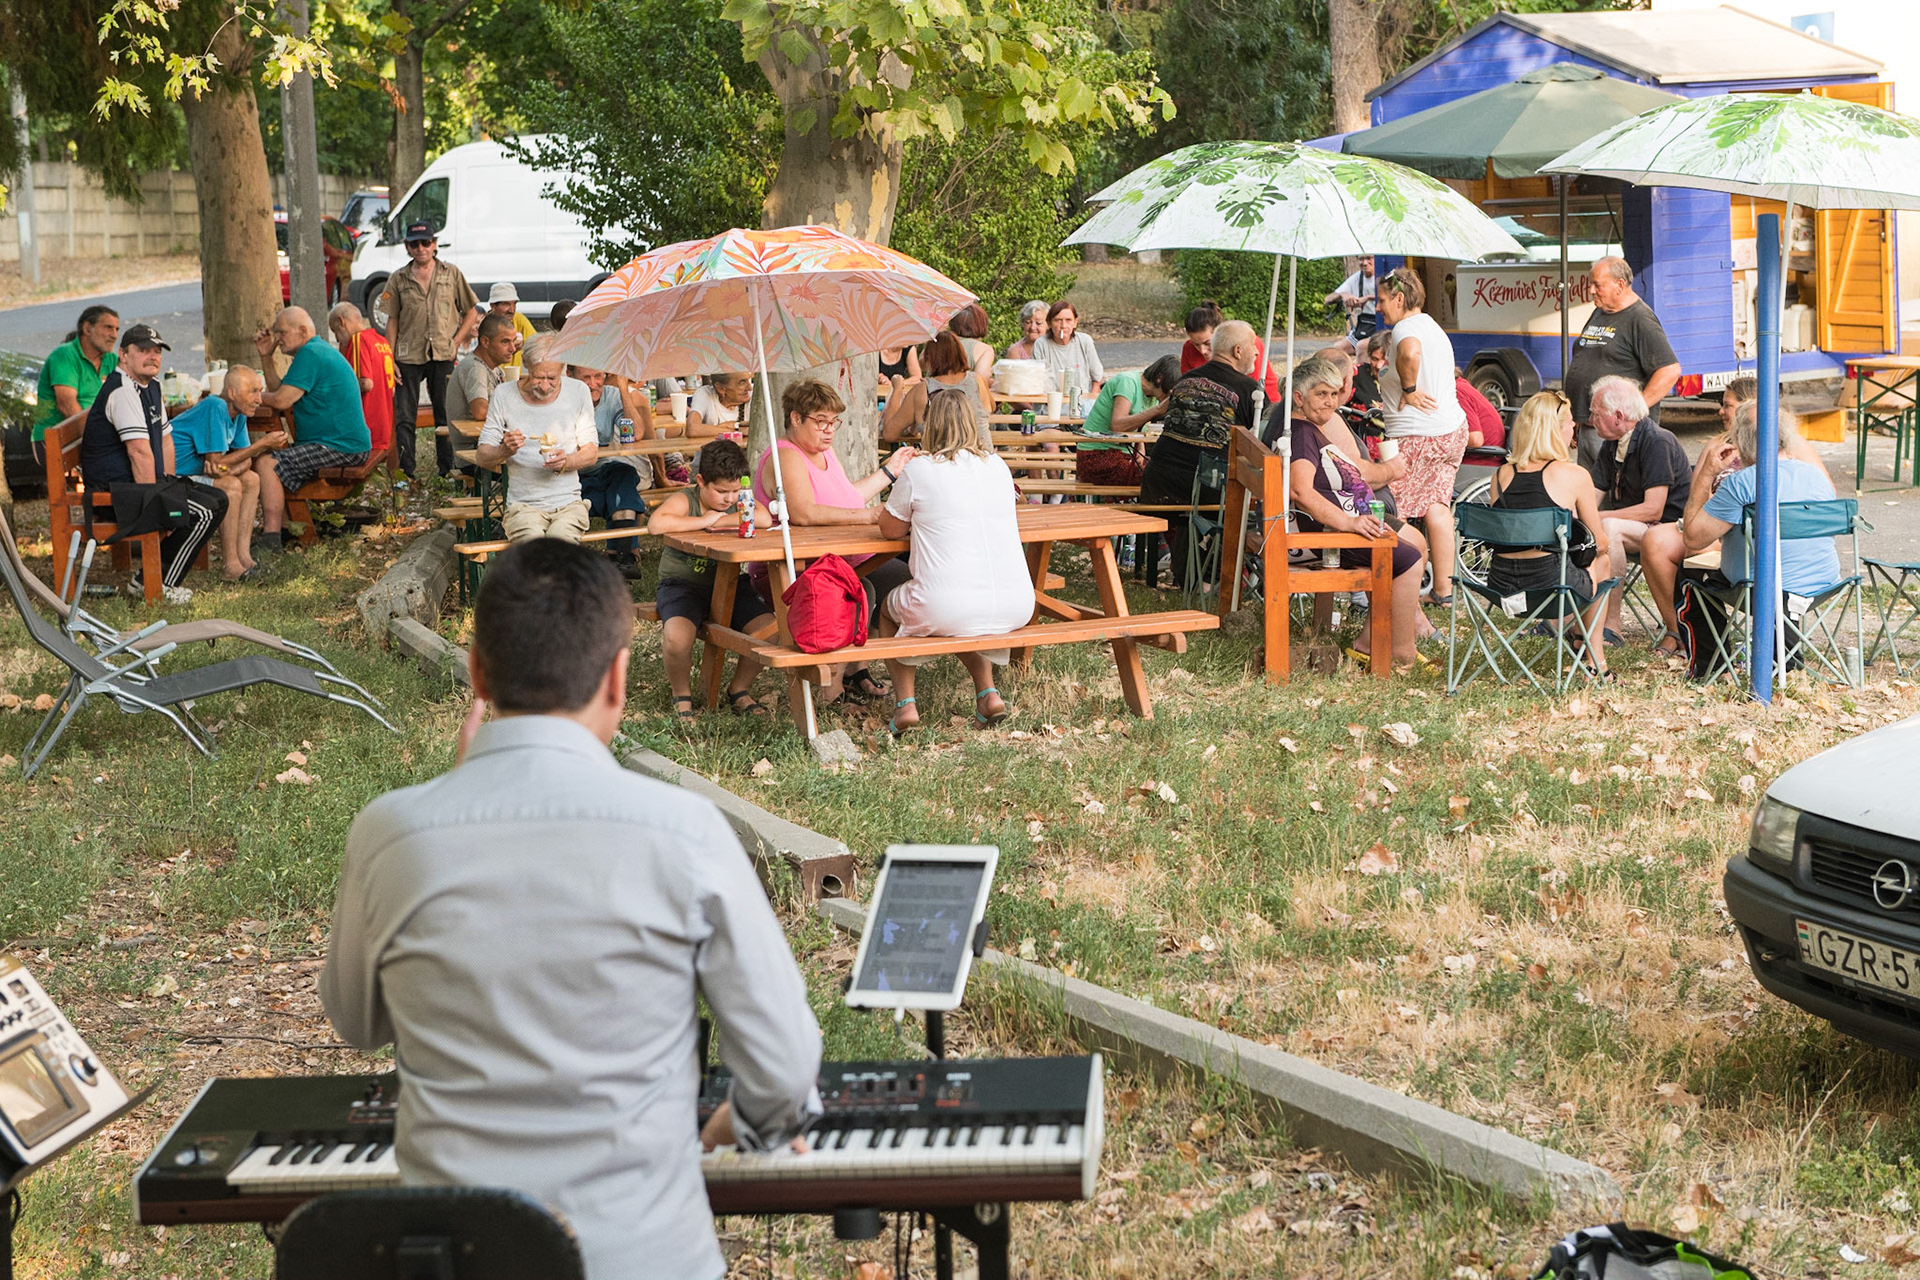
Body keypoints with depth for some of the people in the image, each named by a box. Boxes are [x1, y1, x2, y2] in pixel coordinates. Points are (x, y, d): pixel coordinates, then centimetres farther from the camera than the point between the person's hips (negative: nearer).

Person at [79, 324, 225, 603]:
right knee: (203, 511, -21)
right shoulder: (122, 390, -19)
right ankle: (162, 585, -8)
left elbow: (165, 439, 20)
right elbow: (139, 452, -24)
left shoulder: (151, 386, 15)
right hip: (117, 490, -11)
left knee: (217, 499, 11)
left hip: (141, 484, 11)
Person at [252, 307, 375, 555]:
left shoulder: (310, 354, -14)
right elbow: (280, 391, 21)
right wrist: (266, 357, 14)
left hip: (341, 448, -11)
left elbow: (282, 400, -18)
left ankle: (271, 539, -21)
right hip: (347, 444, 11)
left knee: (266, 463, -19)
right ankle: (283, 528, 15)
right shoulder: (320, 350, 19)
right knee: (277, 459, 19)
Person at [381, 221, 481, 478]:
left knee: (445, 415, 4)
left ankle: (447, 469, 13)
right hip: (409, 357, 0)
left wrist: (456, 342, -2)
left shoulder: (451, 274, 5)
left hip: (443, 356, 0)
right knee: (404, 418, -1)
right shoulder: (398, 279, 6)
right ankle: (405, 472, 3)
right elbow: (392, 321, 8)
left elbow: (472, 313, 9)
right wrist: (390, 359, 1)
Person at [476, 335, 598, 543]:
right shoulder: (505, 396, 2)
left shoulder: (578, 392, 5)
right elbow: (481, 457, 5)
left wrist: (566, 462, -13)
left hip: (568, 502, 1)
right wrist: (505, 450, -18)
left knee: (560, 538, -32)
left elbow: (591, 453, 9)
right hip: (523, 504, 0)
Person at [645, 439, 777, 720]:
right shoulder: (684, 501, -9)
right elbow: (655, 524, -30)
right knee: (677, 637, -33)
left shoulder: (739, 502, 4)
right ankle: (682, 695, -1)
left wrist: (719, 521, -21)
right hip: (682, 585, -4)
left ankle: (739, 690, 11)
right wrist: (704, 521, -24)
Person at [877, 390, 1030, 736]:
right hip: (1016, 608, 4)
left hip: (948, 610, -4)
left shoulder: (919, 470, -3)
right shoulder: (998, 466, 11)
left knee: (889, 609, 28)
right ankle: (988, 694, 24)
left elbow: (890, 529, 11)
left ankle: (905, 704, 16)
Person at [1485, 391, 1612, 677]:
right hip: (1552, 586, -5)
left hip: (1501, 587, 5)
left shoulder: (1501, 475, 7)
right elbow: (1599, 544, 4)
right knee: (1602, 562, 29)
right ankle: (1594, 656, 34)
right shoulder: (1574, 475, -6)